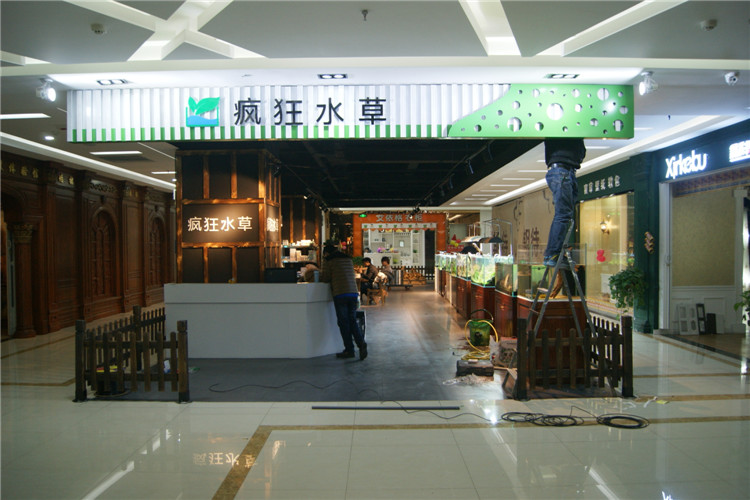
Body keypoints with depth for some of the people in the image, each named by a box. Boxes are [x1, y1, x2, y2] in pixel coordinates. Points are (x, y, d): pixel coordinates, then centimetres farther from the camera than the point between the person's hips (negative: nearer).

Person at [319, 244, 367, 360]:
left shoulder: (328, 260, 2)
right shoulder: (348, 259, 19)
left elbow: (325, 278, 2)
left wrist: (320, 275, 23)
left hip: (340, 294, -5)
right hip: (353, 293, 5)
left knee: (343, 322, 1)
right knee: (352, 321, 12)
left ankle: (349, 349, 3)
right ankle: (361, 342, -7)